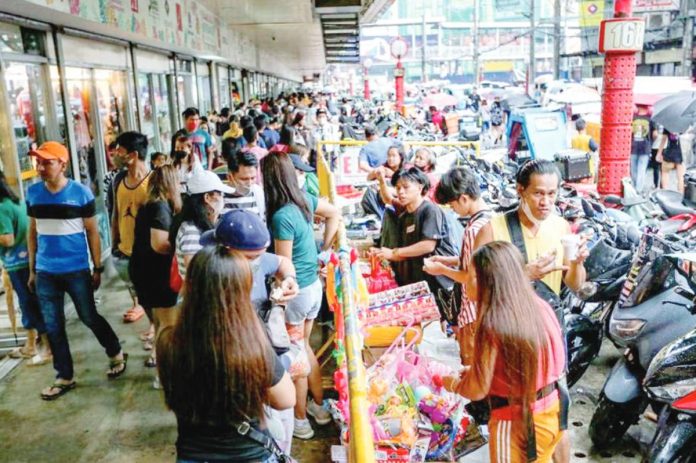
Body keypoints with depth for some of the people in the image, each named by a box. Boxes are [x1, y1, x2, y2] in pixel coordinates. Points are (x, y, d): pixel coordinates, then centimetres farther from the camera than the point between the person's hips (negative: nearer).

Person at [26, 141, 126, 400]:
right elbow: (32, 232, 10)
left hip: (77, 270, -3)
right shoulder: (33, 193, 3)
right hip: (45, 272, 4)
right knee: (53, 327, 9)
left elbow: (92, 232, -3)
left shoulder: (81, 192, -8)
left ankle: (116, 355, 33)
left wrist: (97, 268, -3)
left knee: (89, 317, 8)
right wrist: (32, 270, 10)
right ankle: (64, 377, 24)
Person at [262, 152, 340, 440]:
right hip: (314, 285, 8)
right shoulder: (304, 199, -1)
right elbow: (334, 215, 17)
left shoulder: (281, 216, -24)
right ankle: (319, 405, 36)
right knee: (303, 347, 23)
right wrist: (324, 249, 18)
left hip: (295, 291, -8)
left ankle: (300, 420, 24)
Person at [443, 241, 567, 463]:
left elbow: (477, 391, -17)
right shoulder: (539, 306, -5)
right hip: (551, 410, 6)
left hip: (517, 422, -6)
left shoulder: (492, 327, -24)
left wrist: (452, 383, 4)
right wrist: (476, 370, 12)